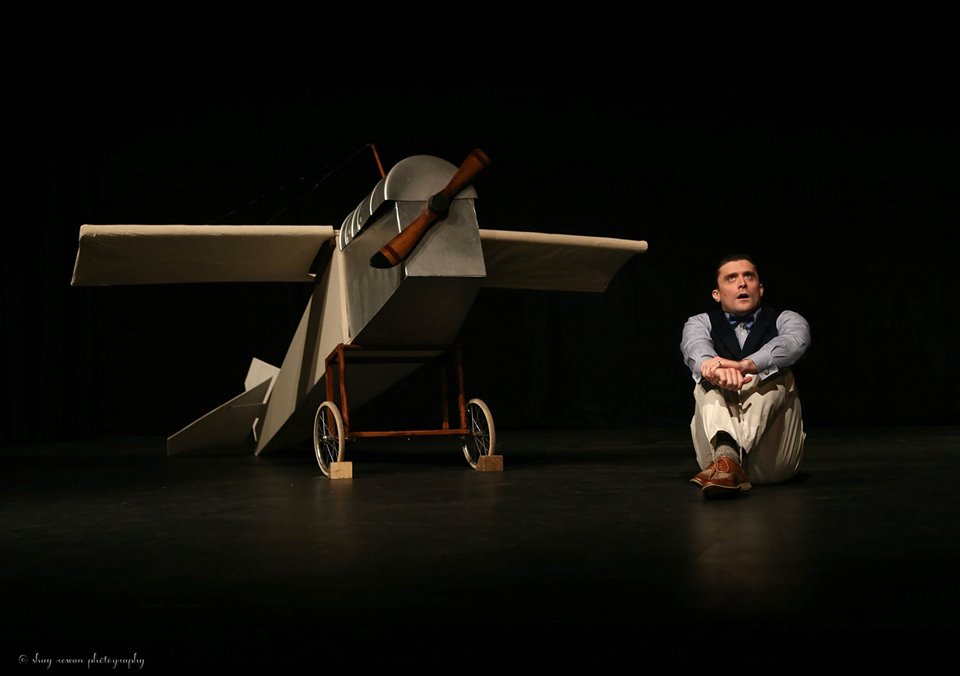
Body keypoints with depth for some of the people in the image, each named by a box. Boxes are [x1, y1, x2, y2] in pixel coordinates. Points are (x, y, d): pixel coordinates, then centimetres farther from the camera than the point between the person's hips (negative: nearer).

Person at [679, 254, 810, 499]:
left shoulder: (786, 320, 12)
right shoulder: (701, 323, 14)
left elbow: (794, 341, -16)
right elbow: (695, 346, -13)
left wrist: (747, 365, -38)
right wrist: (710, 365, -41)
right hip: (716, 445, 1)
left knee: (776, 375, -24)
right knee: (710, 380, -23)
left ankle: (727, 459, -48)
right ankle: (725, 455, -53)